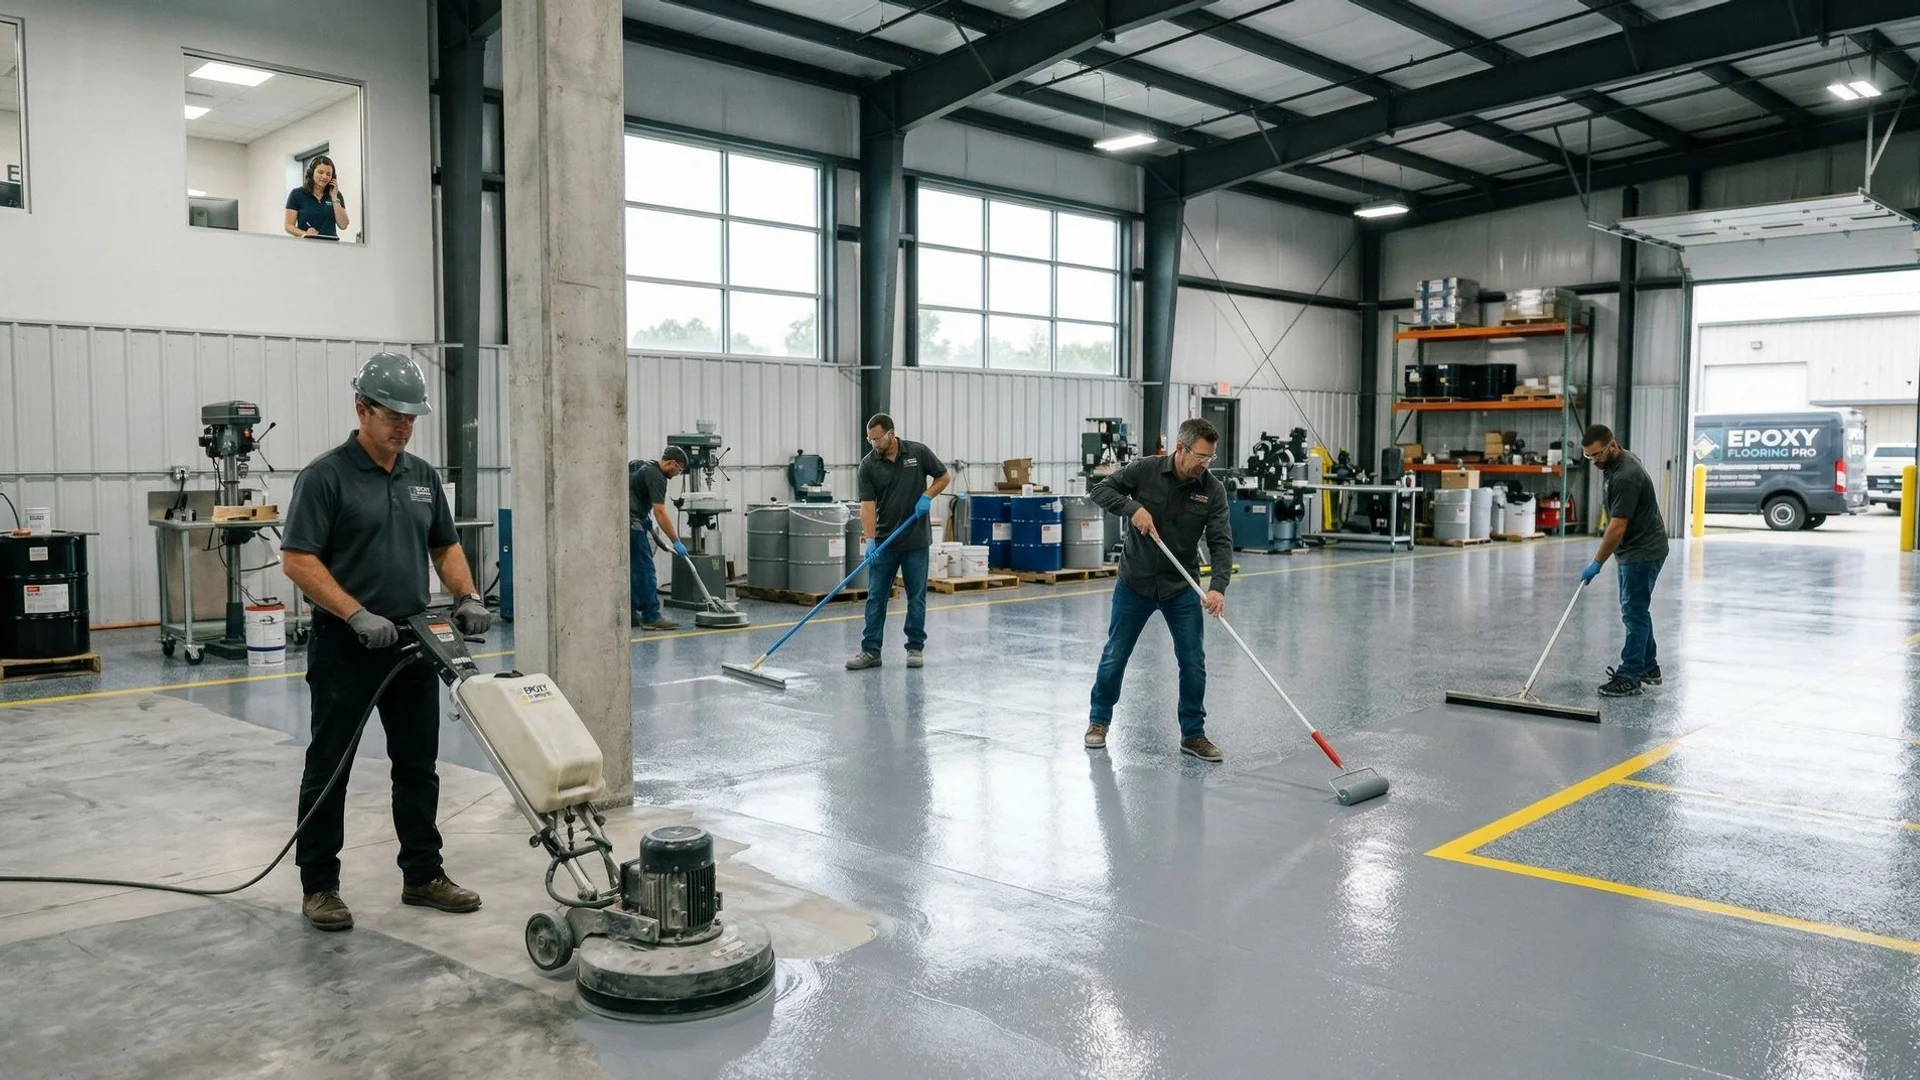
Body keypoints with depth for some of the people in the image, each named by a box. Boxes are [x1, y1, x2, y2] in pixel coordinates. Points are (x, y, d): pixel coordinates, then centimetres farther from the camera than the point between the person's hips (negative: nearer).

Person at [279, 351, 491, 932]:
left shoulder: (423, 476, 9)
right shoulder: (325, 476, -11)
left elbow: (445, 546, 15)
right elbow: (297, 560, -15)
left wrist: (468, 598, -1)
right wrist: (356, 614, -23)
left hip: (412, 643, 6)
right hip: (345, 646, -6)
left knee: (418, 767, 10)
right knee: (328, 770, 5)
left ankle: (423, 875, 20)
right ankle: (319, 886, 16)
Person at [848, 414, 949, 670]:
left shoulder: (918, 452, -6)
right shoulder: (868, 464, -5)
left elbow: (943, 477, 6)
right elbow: (868, 504, -11)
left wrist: (927, 496, -11)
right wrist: (869, 539, -22)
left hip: (916, 540, -1)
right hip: (884, 541, 1)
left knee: (916, 596, 5)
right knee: (876, 597, 1)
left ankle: (916, 647, 15)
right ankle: (870, 650, 5)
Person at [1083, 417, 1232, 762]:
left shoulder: (1213, 489, -10)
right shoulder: (1145, 470, -12)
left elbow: (1221, 542, -15)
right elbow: (1099, 489, -9)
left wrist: (1218, 586, -30)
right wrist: (1133, 507, -26)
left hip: (1181, 587, 1)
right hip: (1134, 582, -1)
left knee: (1193, 661, -1)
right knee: (1115, 656, 8)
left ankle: (1193, 734, 14)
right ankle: (1099, 720, 28)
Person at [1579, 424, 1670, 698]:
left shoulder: (1626, 476, -27)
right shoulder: (1613, 464, 4)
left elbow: (1617, 527, -27)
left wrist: (1597, 563, -21)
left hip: (1643, 551, -10)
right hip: (1633, 549, 10)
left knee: (1634, 613, -6)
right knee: (1635, 610, 16)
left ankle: (1630, 677, -1)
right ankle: (1648, 667, 25)